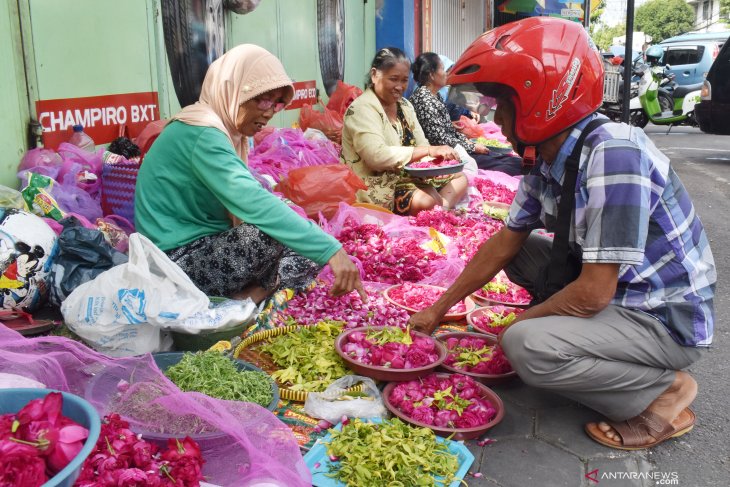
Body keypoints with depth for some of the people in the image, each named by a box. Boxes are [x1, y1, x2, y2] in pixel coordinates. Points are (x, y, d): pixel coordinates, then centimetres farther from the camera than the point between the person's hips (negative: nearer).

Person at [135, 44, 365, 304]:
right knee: (271, 232, -29)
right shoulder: (201, 134, -22)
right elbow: (252, 201, -36)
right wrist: (331, 249, -41)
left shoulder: (224, 130, 10)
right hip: (178, 260, -9)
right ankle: (258, 291, -3)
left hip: (205, 247, 9)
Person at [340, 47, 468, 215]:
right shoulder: (362, 109, -15)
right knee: (425, 201, -33)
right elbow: (377, 156, -28)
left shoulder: (404, 105, 12)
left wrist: (439, 153, -17)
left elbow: (421, 144, 7)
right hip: (375, 185, -9)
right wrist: (428, 151, -27)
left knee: (460, 178, 6)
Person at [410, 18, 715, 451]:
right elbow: (504, 244, 8)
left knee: (526, 346, -26)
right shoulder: (547, 160, -2)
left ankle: (663, 391, -5)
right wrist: (439, 308, 12)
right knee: (519, 250, 9)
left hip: (669, 319, -8)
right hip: (619, 290, 9)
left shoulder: (613, 154, -29)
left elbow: (593, 294, -29)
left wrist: (522, 321, -11)